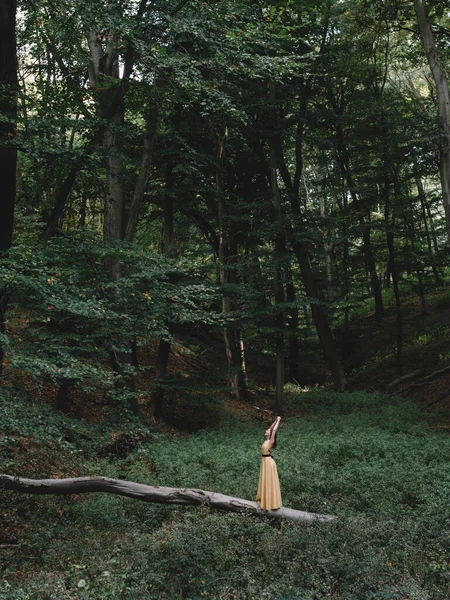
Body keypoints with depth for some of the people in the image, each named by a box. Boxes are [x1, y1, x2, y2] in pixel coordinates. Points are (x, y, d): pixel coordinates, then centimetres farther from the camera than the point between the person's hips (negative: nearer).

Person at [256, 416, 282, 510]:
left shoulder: (271, 441, -14)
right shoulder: (267, 440, 7)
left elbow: (274, 430, -20)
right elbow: (271, 428, 15)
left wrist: (279, 420, -13)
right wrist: (276, 420, 15)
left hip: (269, 462, -9)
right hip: (265, 462, 9)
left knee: (269, 482, -2)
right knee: (265, 482, 16)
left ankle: (271, 502, 5)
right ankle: (264, 499, 27)